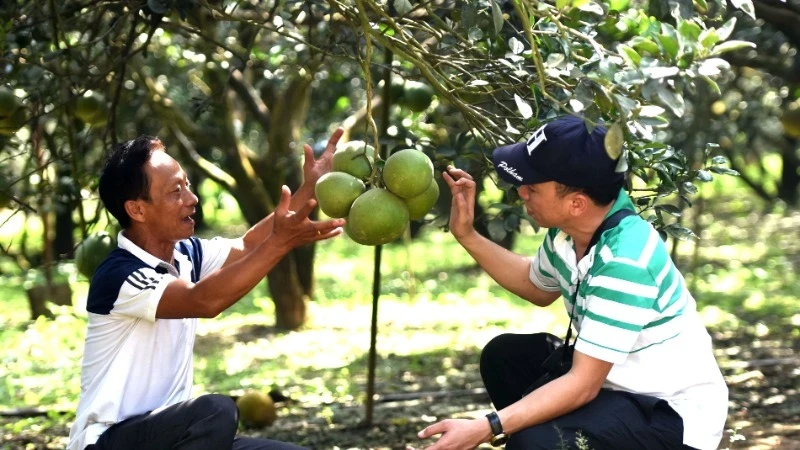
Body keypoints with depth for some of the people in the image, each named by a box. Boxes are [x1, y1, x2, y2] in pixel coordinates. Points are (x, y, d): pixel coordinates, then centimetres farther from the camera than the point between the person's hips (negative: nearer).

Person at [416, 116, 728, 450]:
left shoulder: (624, 261, -30)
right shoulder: (568, 230, -4)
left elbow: (583, 385, -31)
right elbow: (538, 287, 20)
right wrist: (466, 235, 11)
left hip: (673, 413, -9)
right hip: (622, 381, 9)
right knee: (504, 355, 11)